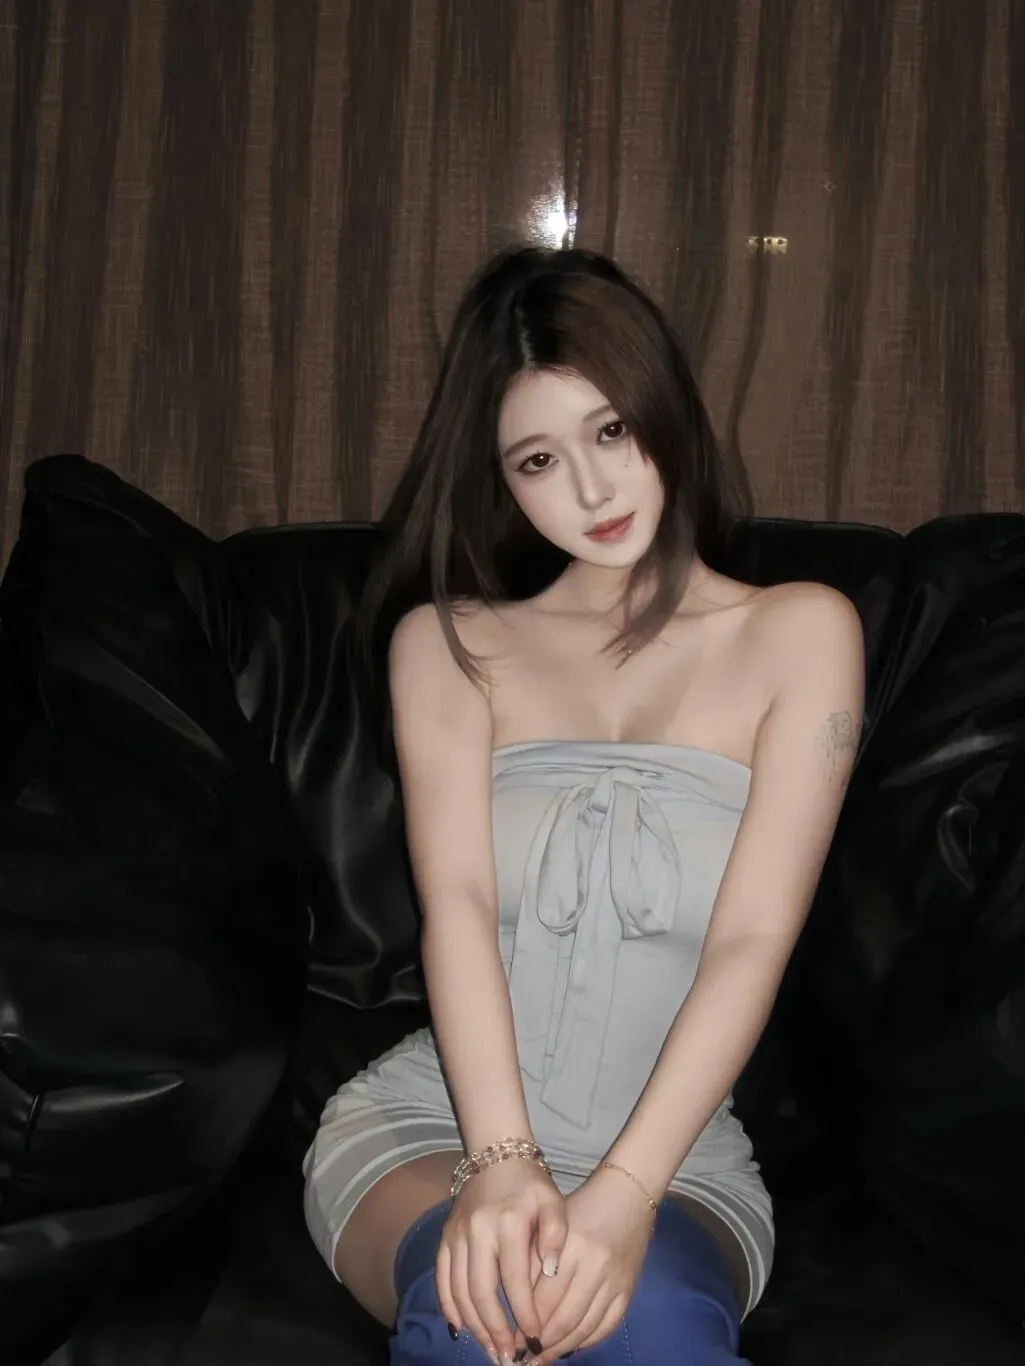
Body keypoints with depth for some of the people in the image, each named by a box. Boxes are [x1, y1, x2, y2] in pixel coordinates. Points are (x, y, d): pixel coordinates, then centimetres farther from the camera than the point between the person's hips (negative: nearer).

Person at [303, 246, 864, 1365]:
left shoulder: (798, 633, 4)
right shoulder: (447, 643, 8)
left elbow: (753, 939, -7)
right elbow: (457, 903, -7)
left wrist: (624, 1193, -20)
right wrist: (501, 1163, -24)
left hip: (677, 1159, -1)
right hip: (430, 1120, 1)